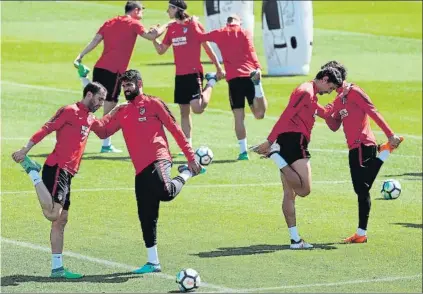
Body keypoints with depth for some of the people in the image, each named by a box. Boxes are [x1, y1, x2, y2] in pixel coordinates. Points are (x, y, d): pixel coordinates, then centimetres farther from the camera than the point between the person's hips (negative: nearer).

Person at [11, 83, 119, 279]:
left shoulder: (90, 119, 21)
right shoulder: (70, 111, -6)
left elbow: (102, 129, 44)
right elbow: (46, 129, -13)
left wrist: (114, 112, 33)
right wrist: (25, 150, -19)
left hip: (67, 174, 9)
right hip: (57, 169, -9)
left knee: (61, 220, 10)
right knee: (52, 214, -24)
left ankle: (57, 268, 13)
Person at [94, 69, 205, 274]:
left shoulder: (153, 104, 3)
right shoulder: (122, 113, 19)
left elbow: (175, 129, 2)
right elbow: (104, 132, 19)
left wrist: (190, 157, -3)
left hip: (158, 159, -6)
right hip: (141, 169, 6)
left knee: (165, 193, -34)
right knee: (146, 216, 5)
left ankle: (186, 174, -1)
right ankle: (153, 262, 11)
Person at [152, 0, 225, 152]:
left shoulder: (194, 24, -7)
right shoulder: (172, 28, 10)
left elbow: (207, 47, -2)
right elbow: (161, 50, 16)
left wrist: (218, 67, -1)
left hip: (194, 72, -6)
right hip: (180, 75, 6)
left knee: (197, 108, -17)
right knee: (184, 111, 7)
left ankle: (211, 82, 9)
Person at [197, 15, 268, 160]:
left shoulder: (219, 34, 13)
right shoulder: (244, 32, 11)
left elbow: (200, 36, 23)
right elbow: (251, 51, -3)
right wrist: (258, 68, -10)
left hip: (233, 78, 0)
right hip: (249, 74, 0)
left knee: (239, 117, 5)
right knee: (259, 114, -1)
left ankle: (243, 151, -3)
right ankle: (257, 84, -29)